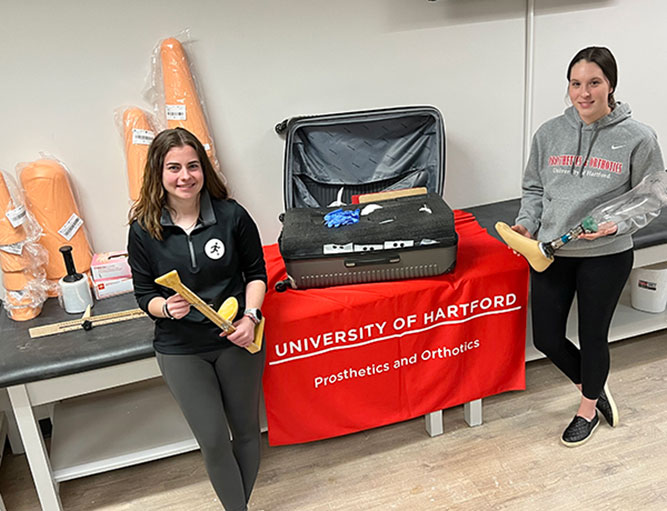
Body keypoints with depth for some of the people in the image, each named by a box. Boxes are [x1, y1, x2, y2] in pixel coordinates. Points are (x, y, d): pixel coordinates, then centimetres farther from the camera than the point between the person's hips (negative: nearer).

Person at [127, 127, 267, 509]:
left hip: (236, 339, 1)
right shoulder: (143, 230, -8)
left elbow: (256, 272, 1)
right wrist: (166, 308, -22)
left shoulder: (231, 215, -9)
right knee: (214, 442, 5)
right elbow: (145, 294, 0)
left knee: (246, 430, 16)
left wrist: (250, 316, -14)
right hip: (181, 349, -1)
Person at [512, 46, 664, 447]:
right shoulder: (549, 133, 0)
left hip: (607, 255, -3)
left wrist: (616, 222, -18)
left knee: (593, 335, 11)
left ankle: (588, 410, 38)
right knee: (546, 338, 8)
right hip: (551, 252, 3)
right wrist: (526, 223, -7)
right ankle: (596, 389, 38)